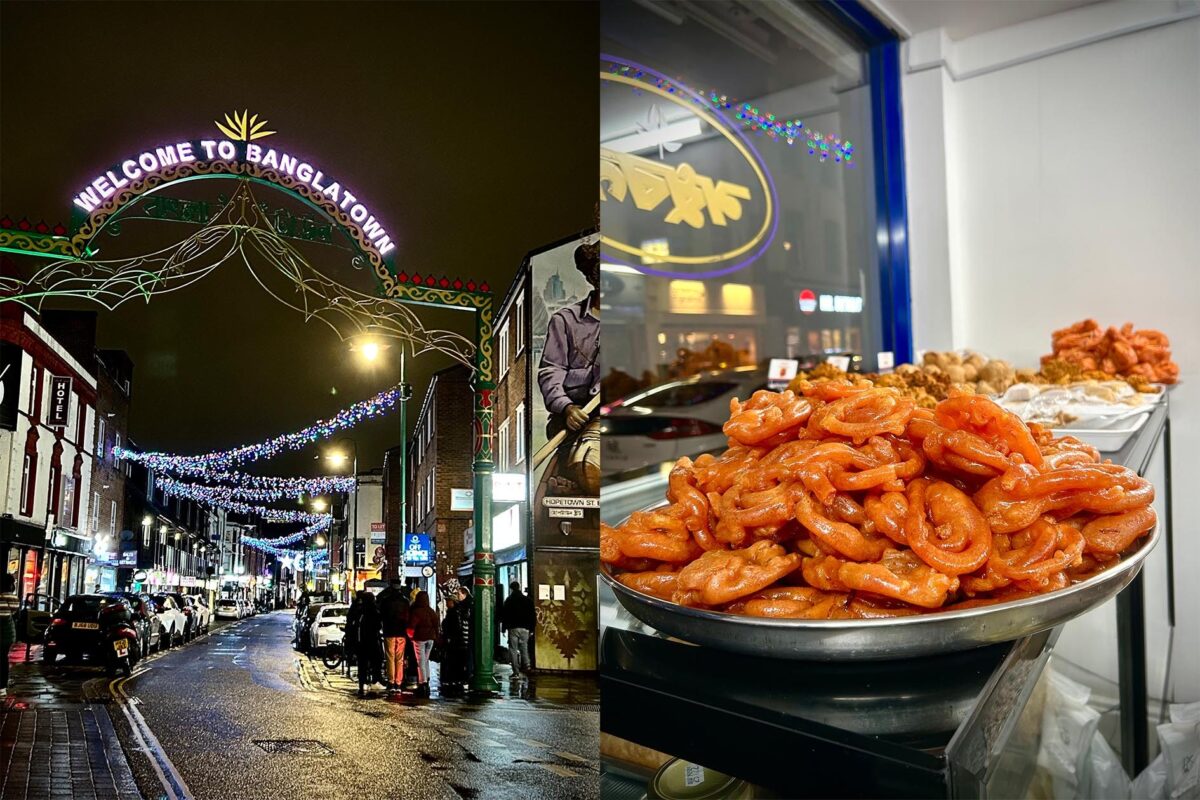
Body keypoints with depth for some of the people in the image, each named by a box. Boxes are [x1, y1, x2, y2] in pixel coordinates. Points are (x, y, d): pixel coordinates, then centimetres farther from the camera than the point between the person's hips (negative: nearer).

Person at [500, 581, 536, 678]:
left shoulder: (509, 601, 0)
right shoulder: (527, 600, 8)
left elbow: (503, 615, -1)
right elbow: (533, 615, 8)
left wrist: (503, 628, 5)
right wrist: (531, 629, 12)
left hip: (513, 628, -2)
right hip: (525, 628, 3)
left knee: (513, 649, 1)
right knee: (524, 648, 13)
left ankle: (516, 672, -5)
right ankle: (526, 665, -10)